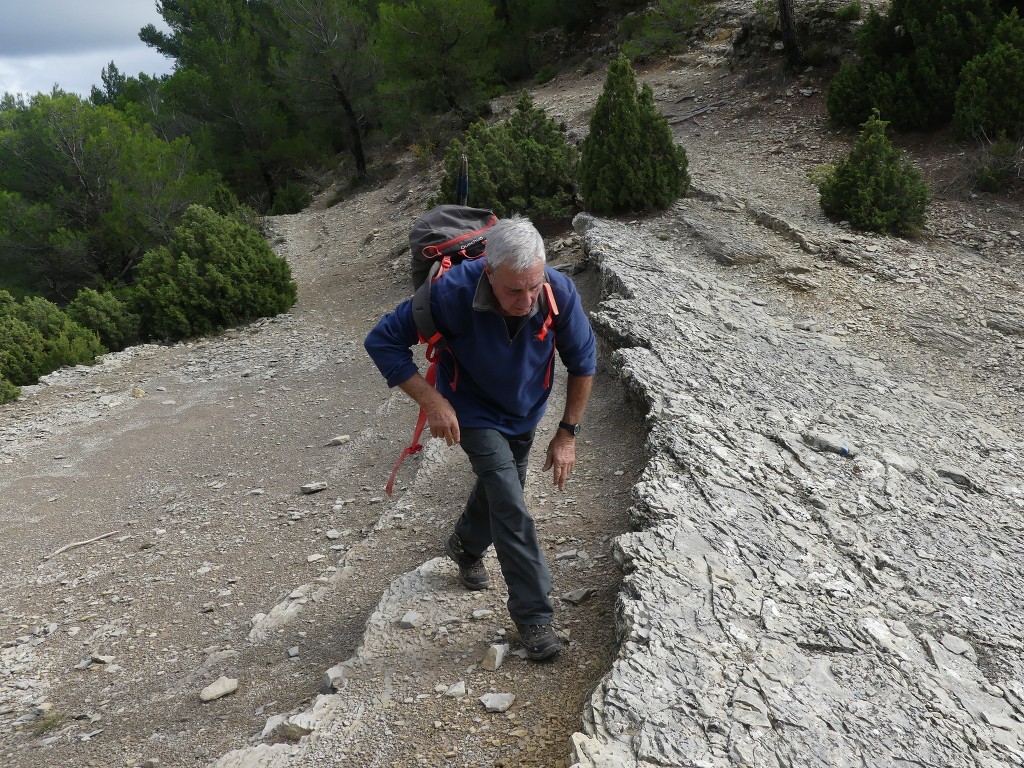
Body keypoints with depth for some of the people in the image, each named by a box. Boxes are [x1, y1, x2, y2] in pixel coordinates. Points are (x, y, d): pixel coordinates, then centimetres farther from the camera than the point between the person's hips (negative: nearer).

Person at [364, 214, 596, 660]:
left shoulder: (560, 293, -31)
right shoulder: (452, 293, -37)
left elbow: (582, 360, -13)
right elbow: (382, 341, -25)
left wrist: (568, 433, -12)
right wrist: (432, 401, -33)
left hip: (526, 411, 4)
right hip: (475, 413, -4)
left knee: (497, 490, 24)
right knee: (511, 508, -13)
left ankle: (465, 548, 55)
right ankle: (534, 616, 2)